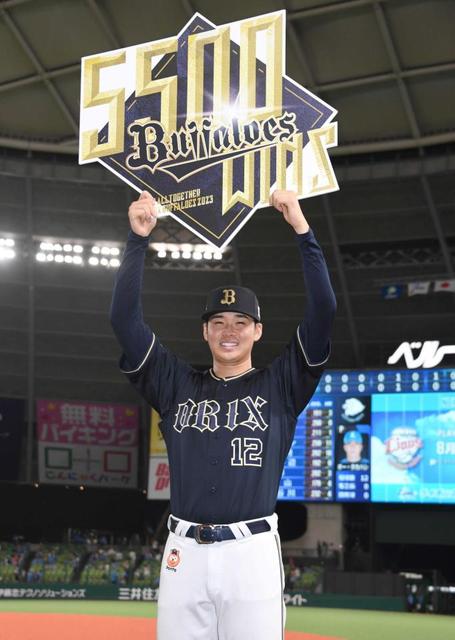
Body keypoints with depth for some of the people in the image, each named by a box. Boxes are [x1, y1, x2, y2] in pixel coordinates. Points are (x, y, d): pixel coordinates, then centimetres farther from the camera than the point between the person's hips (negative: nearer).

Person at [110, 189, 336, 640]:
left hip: (253, 553, -2)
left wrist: (302, 229, -9)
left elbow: (322, 312, -3)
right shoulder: (176, 384, 13)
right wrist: (138, 239, -1)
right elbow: (124, 318, 6)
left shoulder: (280, 385, 8)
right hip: (184, 553, 2)